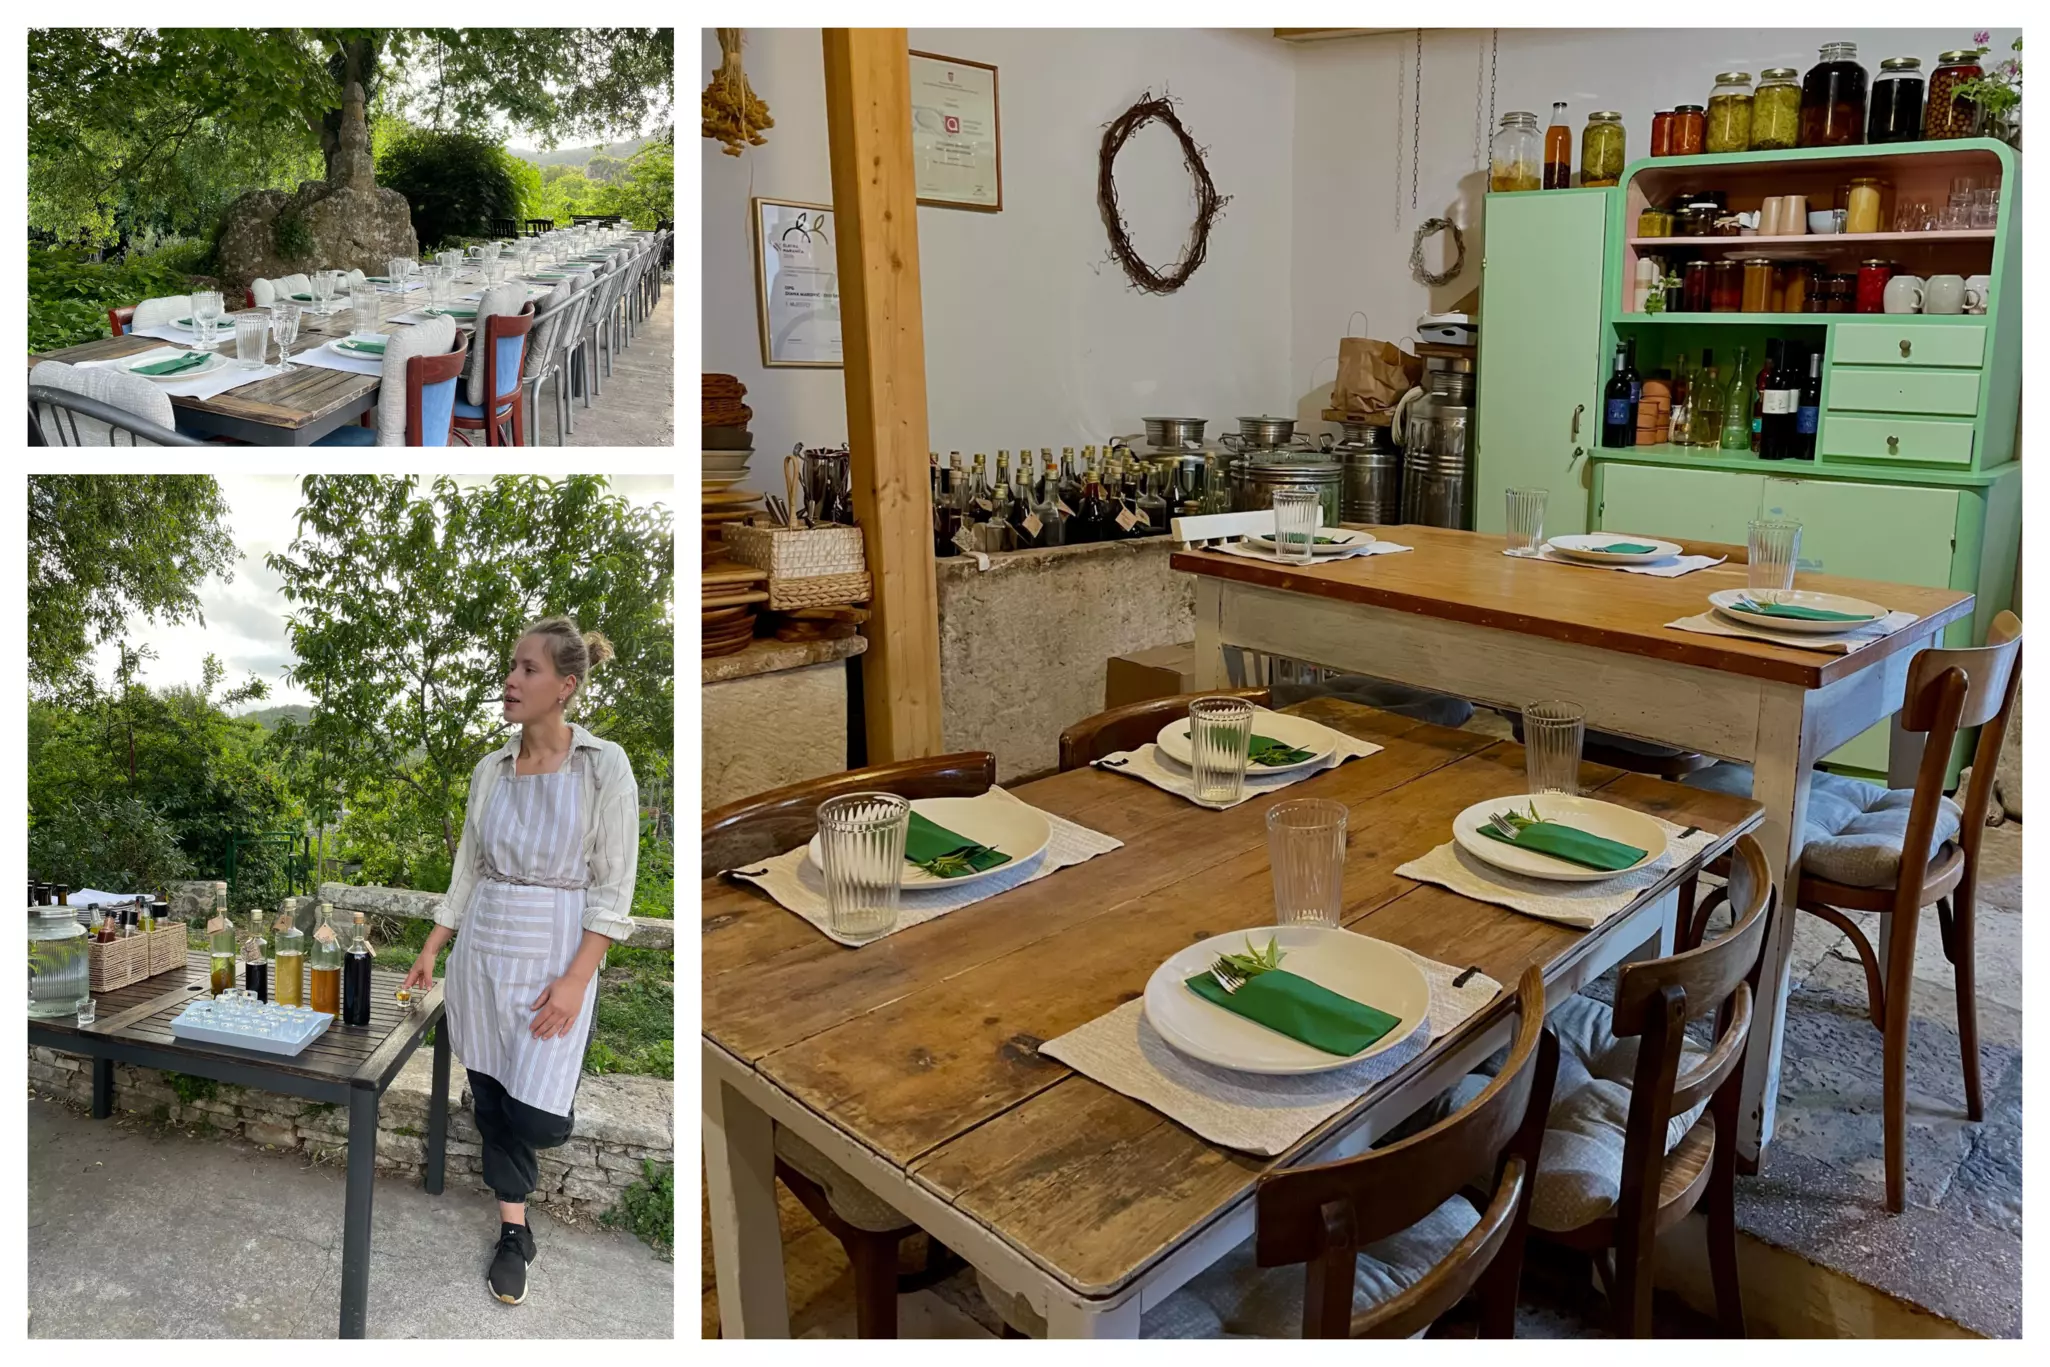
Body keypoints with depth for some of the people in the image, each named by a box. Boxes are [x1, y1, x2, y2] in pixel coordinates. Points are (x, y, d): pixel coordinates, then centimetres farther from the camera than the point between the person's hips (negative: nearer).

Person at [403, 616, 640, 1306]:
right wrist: (430, 950, 12)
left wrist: (575, 981, -15)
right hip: (481, 948, 5)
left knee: (535, 1115, -6)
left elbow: (613, 887, -11)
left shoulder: (603, 766, -10)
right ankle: (514, 1231, 26)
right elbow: (468, 867, 14)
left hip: (555, 956, -5)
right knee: (489, 1093, 9)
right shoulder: (490, 770, 5)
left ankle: (556, 1122, 30)